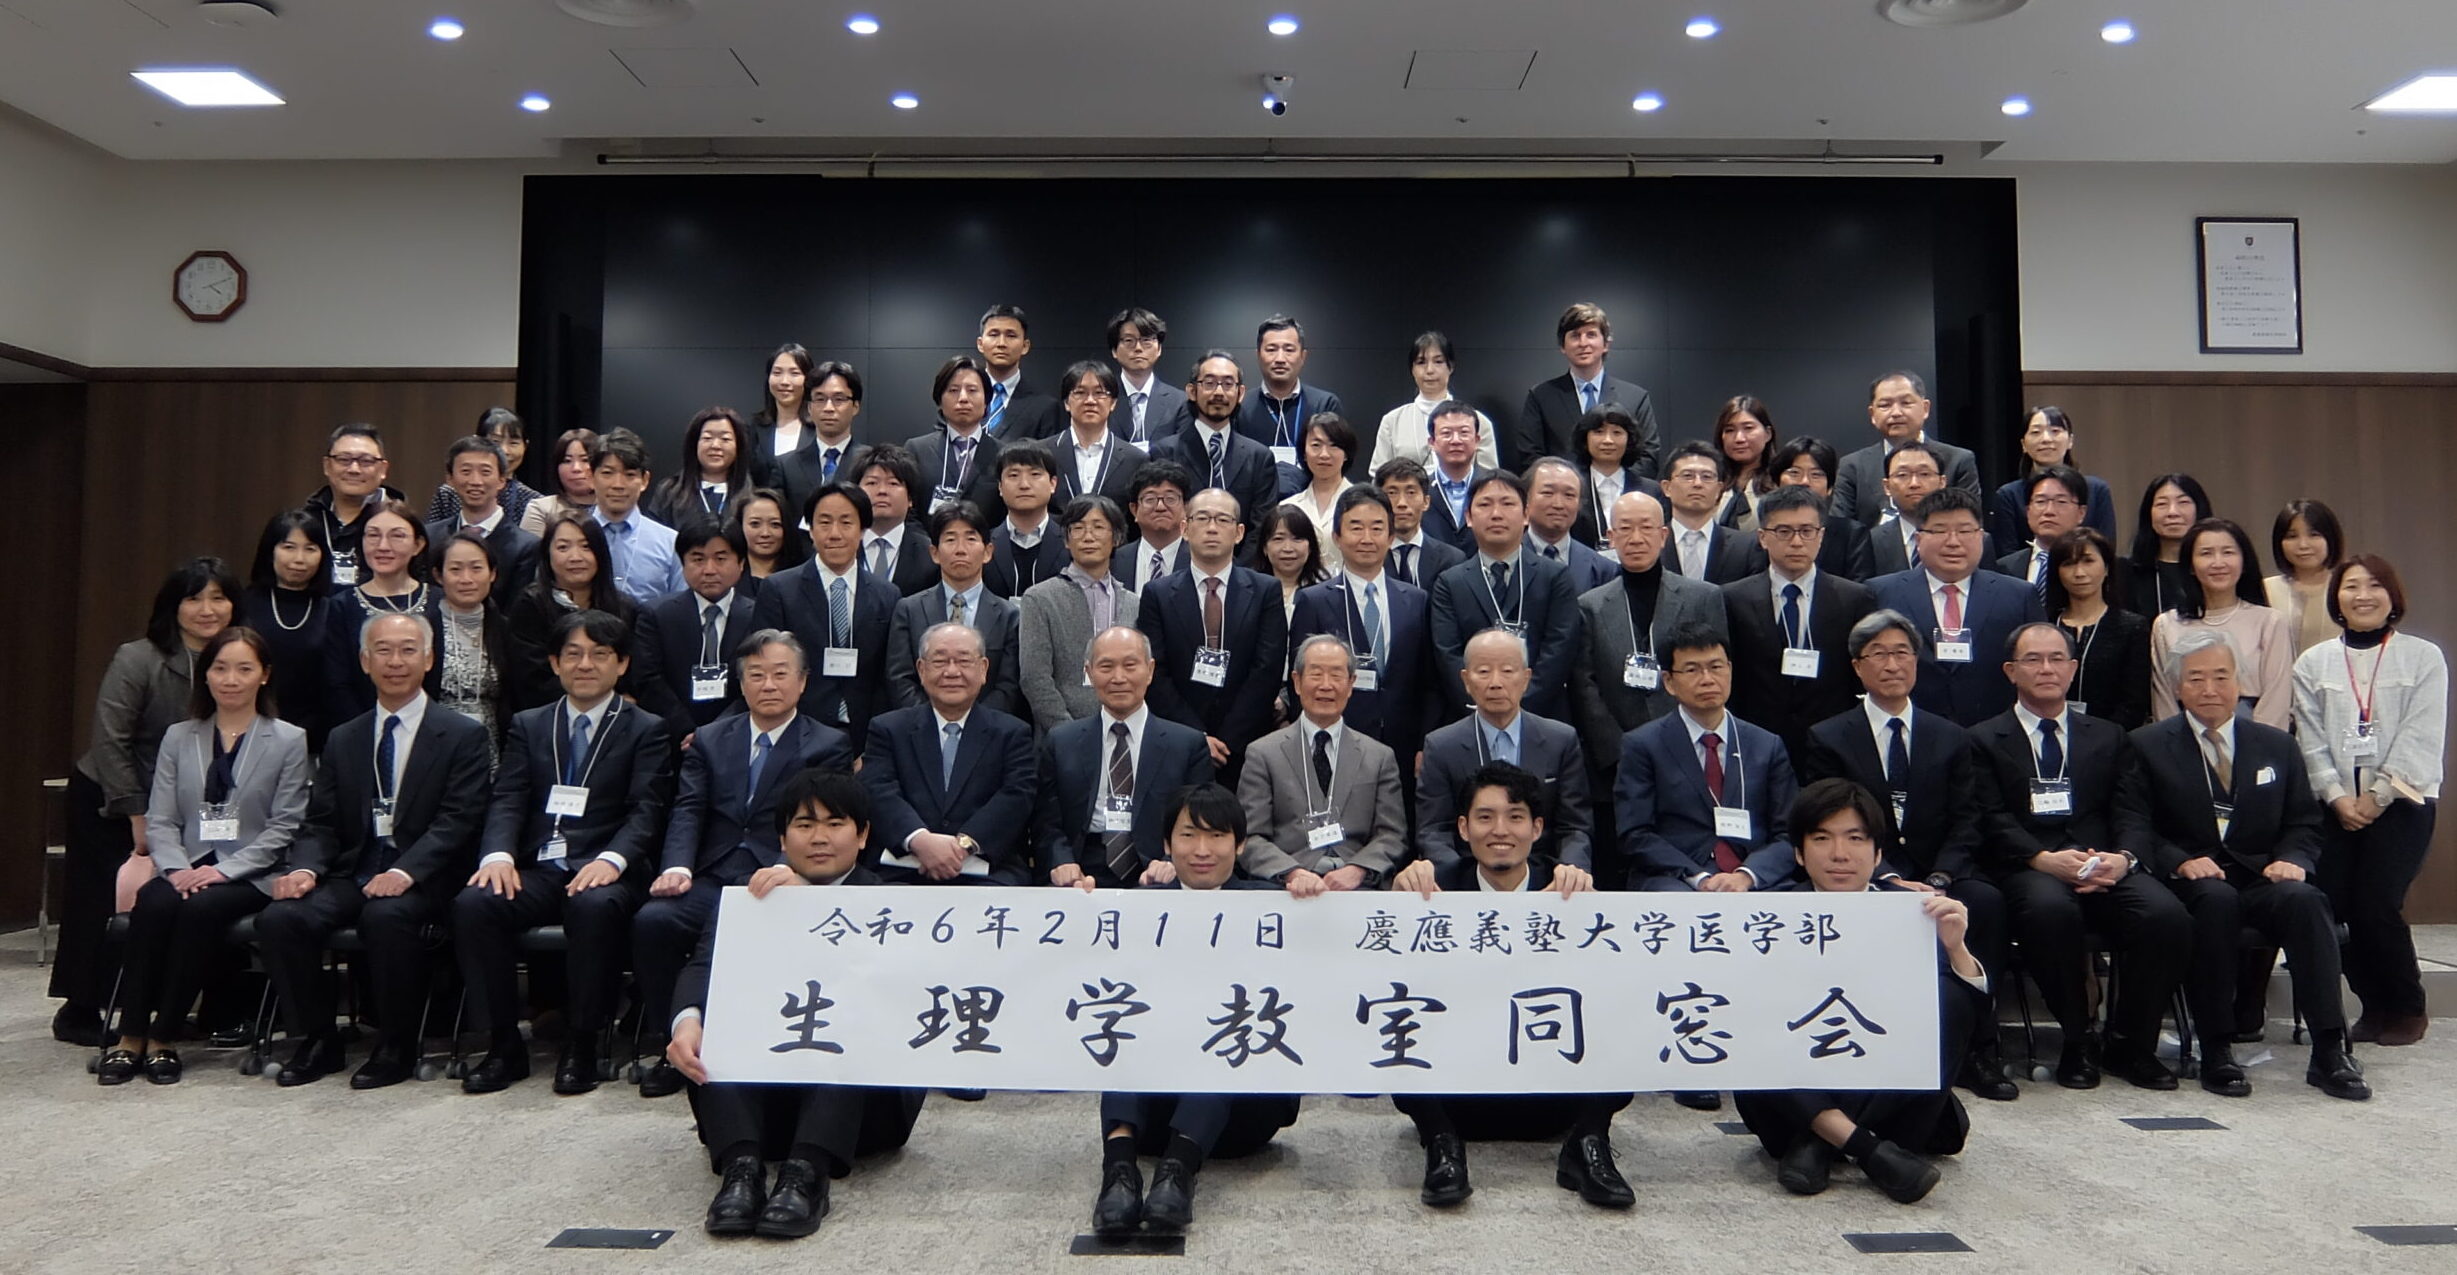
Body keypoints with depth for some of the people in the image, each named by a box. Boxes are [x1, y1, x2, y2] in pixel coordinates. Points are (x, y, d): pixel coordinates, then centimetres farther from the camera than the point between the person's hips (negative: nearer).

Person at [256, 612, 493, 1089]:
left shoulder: (463, 737, 1)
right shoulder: (342, 740, 17)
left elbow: (456, 822, -9)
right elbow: (321, 823, 12)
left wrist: (405, 872, -25)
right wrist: (304, 868, -10)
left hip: (422, 881, -5)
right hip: (352, 874, 5)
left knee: (386, 915, -35)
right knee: (279, 918, -22)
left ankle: (397, 1047, -15)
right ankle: (317, 1041, -3)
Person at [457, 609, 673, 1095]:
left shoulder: (646, 731, 10)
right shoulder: (528, 726, 20)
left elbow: (645, 810, -3)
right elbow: (507, 800, 7)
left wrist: (612, 859, -23)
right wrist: (498, 855, -14)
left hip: (602, 872, -3)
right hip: (536, 871, 3)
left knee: (595, 905, -36)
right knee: (473, 903, -26)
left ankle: (582, 1045, -20)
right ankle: (504, 1045, -13)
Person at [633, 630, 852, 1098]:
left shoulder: (828, 746, 9)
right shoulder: (709, 739, 20)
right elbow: (688, 811, 6)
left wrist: (785, 868, -25)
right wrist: (677, 866, -14)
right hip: (712, 880, 4)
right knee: (651, 920, -25)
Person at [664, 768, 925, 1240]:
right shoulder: (744, 899, 14)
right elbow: (704, 967, -6)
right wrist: (687, 1021, -29)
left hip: (859, 1099, -2)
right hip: (760, 1091, 2)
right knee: (708, 1020, -21)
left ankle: (807, 1171, -40)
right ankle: (741, 1166, -34)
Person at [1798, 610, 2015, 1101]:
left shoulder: (1951, 739, 16)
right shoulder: (1826, 740, 7)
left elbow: (1964, 824, 6)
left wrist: (1937, 880, -13)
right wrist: (1891, 880, -16)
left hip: (1938, 875, 3)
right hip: (1865, 877, -3)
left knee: (1986, 900, -30)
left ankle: (1977, 1050, -22)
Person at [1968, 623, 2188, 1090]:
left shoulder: (2108, 739, 23)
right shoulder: (1984, 741, 11)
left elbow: (2132, 812, 11)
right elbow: (1992, 820, -1)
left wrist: (2122, 858, -12)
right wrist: (2044, 859, -18)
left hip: (2106, 867, 3)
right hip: (2028, 870, -3)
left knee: (2168, 915, -27)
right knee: (2052, 911, -37)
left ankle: (2129, 1043, -6)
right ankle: (2078, 1042, -15)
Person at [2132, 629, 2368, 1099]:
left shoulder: (2277, 746, 16)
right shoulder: (2148, 746, 5)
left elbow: (2304, 824, 15)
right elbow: (2136, 828, 0)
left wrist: (2292, 861, -7)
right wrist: (2180, 862, -18)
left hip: (2263, 877, 3)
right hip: (2189, 881, -3)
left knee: (2303, 898, -30)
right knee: (2217, 899, -36)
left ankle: (2329, 1051, -28)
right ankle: (2216, 1052, -29)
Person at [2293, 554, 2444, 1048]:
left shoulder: (2423, 658, 5)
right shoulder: (2313, 663, 11)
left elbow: (2421, 739, -4)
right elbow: (2312, 741, 5)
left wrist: (2376, 797, -10)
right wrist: (2338, 796, -7)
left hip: (2402, 800, -2)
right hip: (2337, 804, 3)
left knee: (2376, 904, -14)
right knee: (2334, 905, -8)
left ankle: (2408, 1008, 8)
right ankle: (2374, 1005, 12)